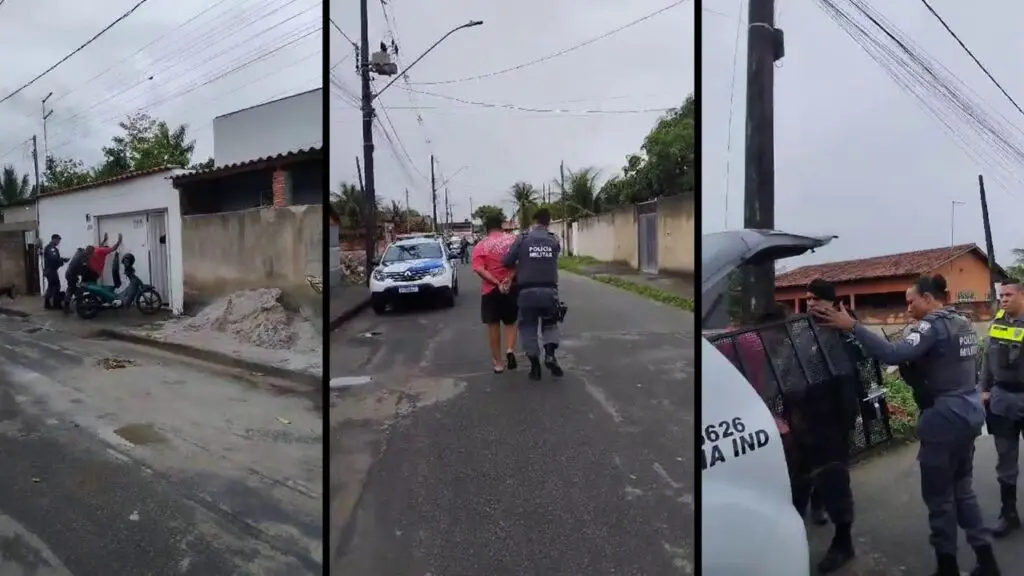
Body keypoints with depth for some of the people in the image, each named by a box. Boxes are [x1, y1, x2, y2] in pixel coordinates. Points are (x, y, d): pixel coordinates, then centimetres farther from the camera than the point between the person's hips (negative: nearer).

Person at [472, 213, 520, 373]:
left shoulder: (480, 246, -3)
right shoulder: (513, 240, 2)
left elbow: (479, 270, -16)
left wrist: (497, 283, -16)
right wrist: (509, 279, -13)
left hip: (490, 290, -1)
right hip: (511, 288, 1)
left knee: (493, 326, 10)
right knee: (510, 323, 18)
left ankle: (499, 363, 15)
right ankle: (510, 350, -5)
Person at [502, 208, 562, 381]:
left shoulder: (523, 238, -2)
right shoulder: (554, 240, 6)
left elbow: (506, 262, -4)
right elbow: (552, 261, 5)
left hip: (527, 291, -2)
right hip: (549, 290, 2)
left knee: (528, 327, 12)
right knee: (550, 324, 21)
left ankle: (535, 366, 13)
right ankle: (550, 355, -1)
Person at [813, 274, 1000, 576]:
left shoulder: (933, 325, -17)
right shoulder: (963, 324, 12)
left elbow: (894, 354, -33)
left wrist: (852, 326, -34)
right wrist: (912, 365, 7)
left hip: (944, 417, -9)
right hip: (968, 412, 9)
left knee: (939, 495, 4)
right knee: (962, 488, 20)